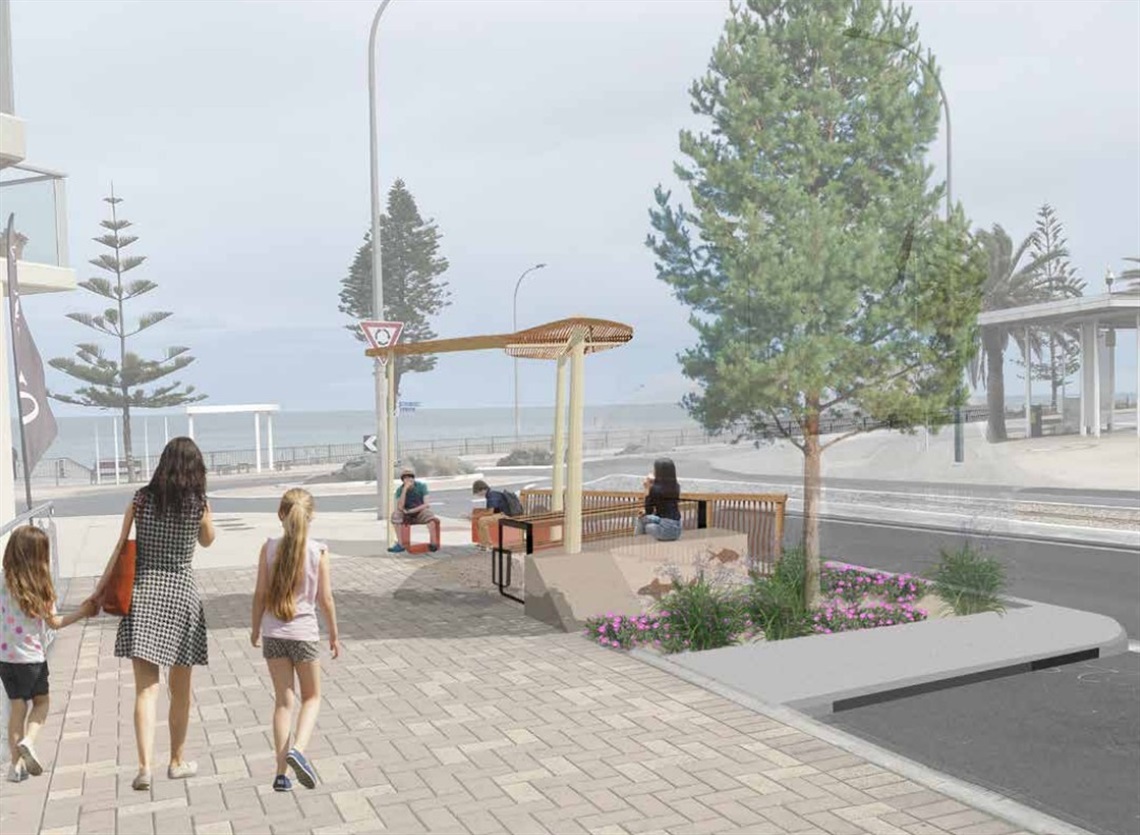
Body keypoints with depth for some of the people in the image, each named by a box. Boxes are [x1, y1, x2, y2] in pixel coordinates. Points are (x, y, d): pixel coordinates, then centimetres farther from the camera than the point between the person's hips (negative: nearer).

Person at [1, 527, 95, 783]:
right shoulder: (39, 588, -12)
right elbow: (54, 623, -5)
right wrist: (82, 612, 6)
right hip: (31, 656, -3)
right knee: (41, 702, 18)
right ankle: (28, 741, -5)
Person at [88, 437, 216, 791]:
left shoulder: (141, 500, -1)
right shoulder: (198, 504, -3)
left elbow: (120, 548, -1)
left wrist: (100, 589, 7)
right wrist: (205, 508, 8)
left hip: (144, 592, 0)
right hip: (182, 593, 0)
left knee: (146, 688, -1)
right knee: (181, 689, 13)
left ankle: (145, 765, -12)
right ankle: (177, 762, 25)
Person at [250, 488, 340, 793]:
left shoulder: (269, 548, -6)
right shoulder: (318, 551, -10)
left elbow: (261, 594, -2)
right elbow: (325, 599, -6)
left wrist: (255, 626, 13)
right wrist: (334, 634, 7)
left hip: (273, 633, 2)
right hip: (305, 633, -2)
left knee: (283, 700, 11)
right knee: (311, 697, 15)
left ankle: (282, 772, 10)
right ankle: (297, 749, -9)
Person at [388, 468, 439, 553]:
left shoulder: (421, 486, -10)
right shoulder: (400, 490, -6)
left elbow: (427, 505, -15)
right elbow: (400, 507, -21)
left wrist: (412, 510, -22)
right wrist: (405, 490, -28)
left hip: (421, 512, -2)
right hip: (407, 516, 2)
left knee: (431, 517, -34)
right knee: (395, 515, -27)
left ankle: (434, 543, -26)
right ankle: (401, 544, -24)